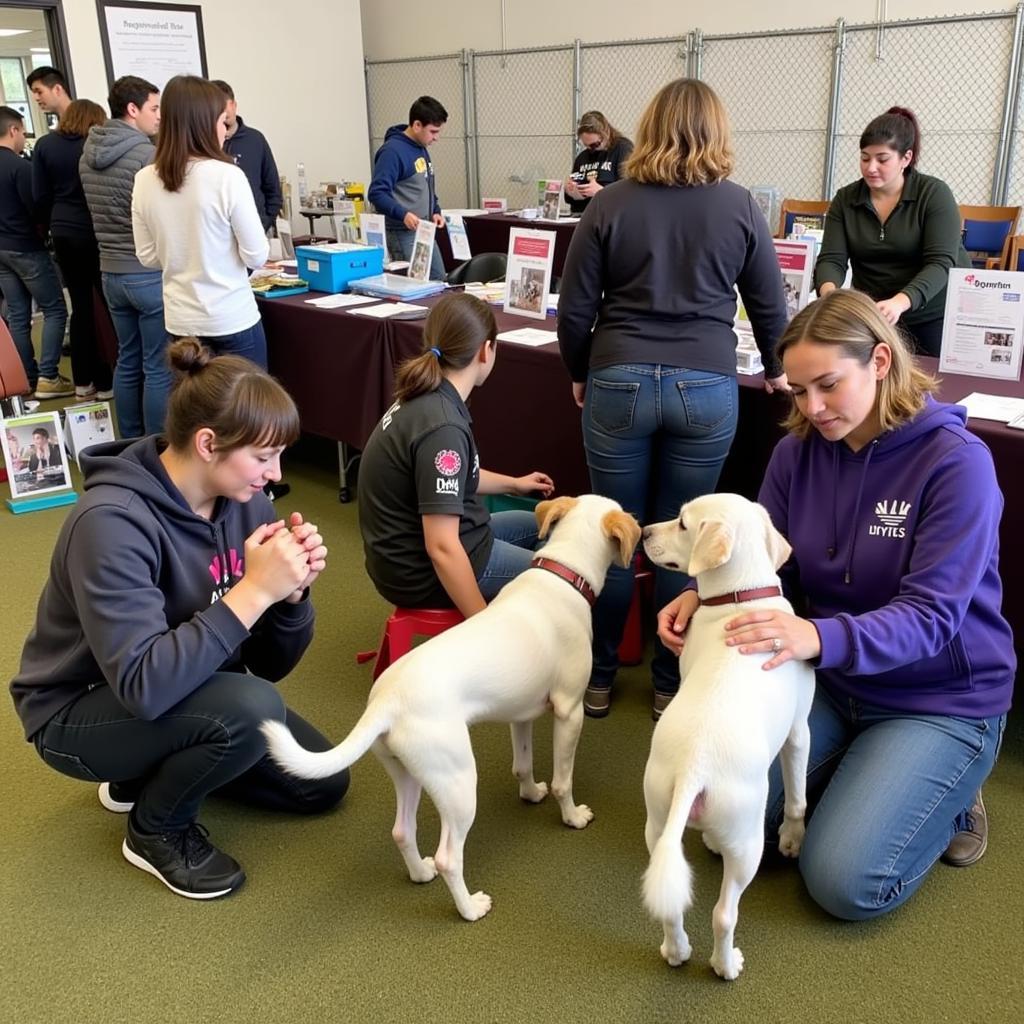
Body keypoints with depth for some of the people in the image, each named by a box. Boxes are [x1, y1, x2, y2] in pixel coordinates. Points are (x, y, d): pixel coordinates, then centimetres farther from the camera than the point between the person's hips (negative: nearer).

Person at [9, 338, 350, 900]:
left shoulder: (241, 501, -11)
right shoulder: (113, 521, -31)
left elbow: (272, 663, -6)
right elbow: (144, 685, -39)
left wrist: (291, 591, -26)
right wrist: (254, 591, -39)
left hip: (180, 695, 7)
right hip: (80, 712, -7)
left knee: (321, 783, 5)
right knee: (251, 708, -32)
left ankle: (153, 771, 20)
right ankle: (156, 827, -2)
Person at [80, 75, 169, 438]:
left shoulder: (88, 154, 9)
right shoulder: (148, 154, -15)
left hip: (111, 272, 8)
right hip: (151, 273, -8)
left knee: (127, 363, 15)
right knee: (159, 369, -1)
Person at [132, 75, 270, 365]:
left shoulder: (144, 181, 0)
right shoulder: (227, 176, -15)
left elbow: (148, 257, 8)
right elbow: (256, 256, -10)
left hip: (181, 321, 5)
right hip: (232, 320, -5)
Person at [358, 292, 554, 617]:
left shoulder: (427, 398, 1)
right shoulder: (442, 426, -29)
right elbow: (442, 548, -31)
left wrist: (514, 484, 35)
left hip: (412, 547, 10)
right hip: (425, 570, -10)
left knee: (534, 526, 26)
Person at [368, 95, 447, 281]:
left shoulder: (421, 149, 13)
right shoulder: (392, 151, -15)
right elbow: (376, 193, -22)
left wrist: (436, 211, 6)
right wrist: (403, 214, -35)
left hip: (425, 232, 9)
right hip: (402, 234, -9)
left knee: (438, 282, 14)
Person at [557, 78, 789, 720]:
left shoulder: (610, 206, 2)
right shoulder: (741, 208, 4)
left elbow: (575, 310, 2)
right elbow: (770, 307, 11)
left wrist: (580, 375, 19)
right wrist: (775, 371, 28)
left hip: (619, 383, 0)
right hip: (707, 389, 1)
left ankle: (598, 678, 23)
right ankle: (672, 685, 23)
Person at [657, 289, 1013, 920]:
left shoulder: (956, 462, -21)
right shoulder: (798, 452, -6)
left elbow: (929, 616, -26)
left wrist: (821, 638, -45)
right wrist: (704, 596, -27)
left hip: (941, 699, -4)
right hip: (830, 683, 5)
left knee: (845, 882, -16)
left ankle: (950, 798, 14)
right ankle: (860, 780, 19)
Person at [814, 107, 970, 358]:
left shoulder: (935, 194, -13)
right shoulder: (845, 200, -3)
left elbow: (940, 263, -22)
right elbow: (831, 259, -11)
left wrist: (901, 301, -41)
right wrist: (828, 290, -35)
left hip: (938, 315, -2)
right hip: (873, 317, 2)